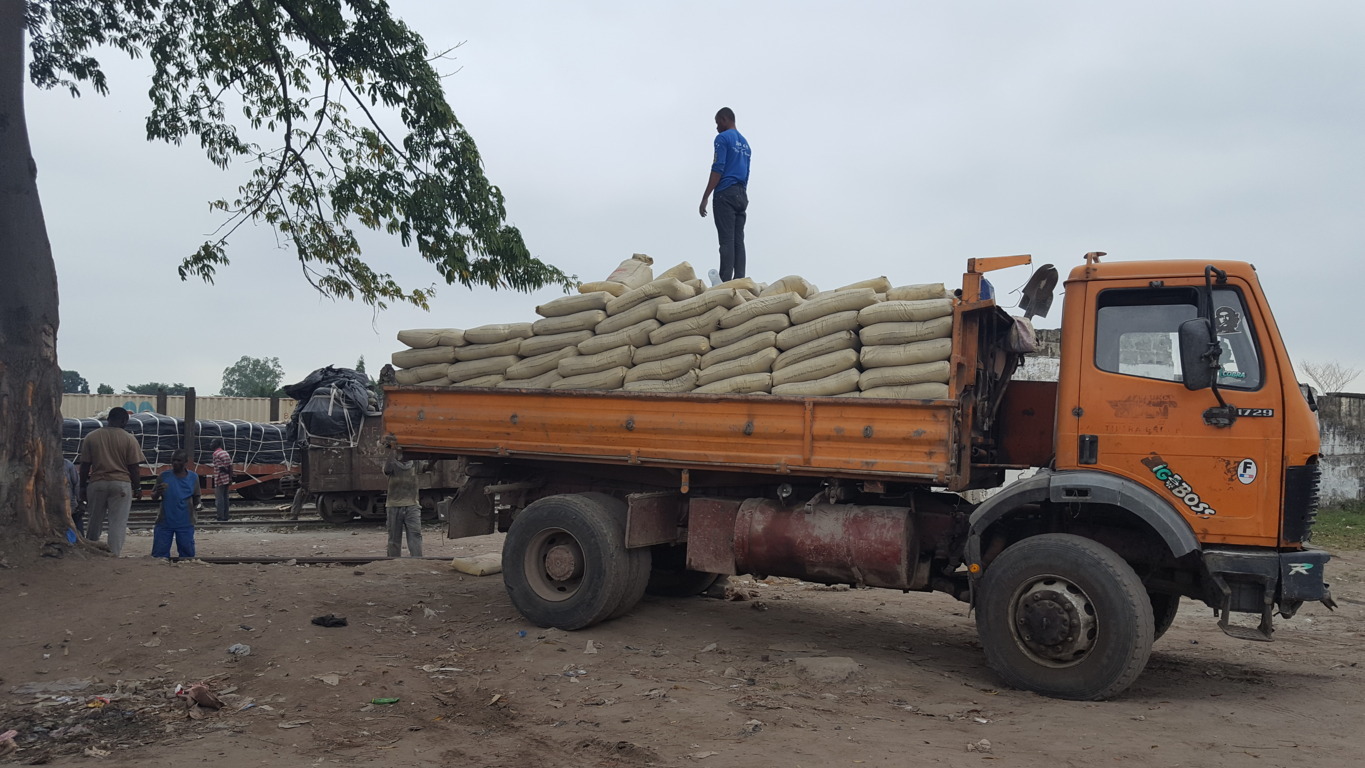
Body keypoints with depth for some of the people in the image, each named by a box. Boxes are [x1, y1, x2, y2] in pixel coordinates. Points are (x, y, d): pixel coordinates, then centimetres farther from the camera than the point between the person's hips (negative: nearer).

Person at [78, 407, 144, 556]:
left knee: (93, 522, 14)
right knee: (118, 523, -2)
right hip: (121, 484, -3)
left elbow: (85, 465, 5)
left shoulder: (91, 437, 5)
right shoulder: (129, 439, -2)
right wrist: (136, 487, 7)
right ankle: (114, 555, -7)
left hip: (96, 483, 3)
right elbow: (133, 467, -3)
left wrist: (83, 487, 11)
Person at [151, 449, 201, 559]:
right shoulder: (164, 476, -1)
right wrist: (158, 492, -19)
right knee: (159, 554, -1)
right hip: (164, 522, 0)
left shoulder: (193, 477, 2)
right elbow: (153, 498, 4)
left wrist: (194, 506, -9)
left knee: (187, 554, 1)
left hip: (185, 523, 0)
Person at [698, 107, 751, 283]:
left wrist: (705, 197, -12)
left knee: (727, 241, -11)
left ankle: (726, 282, -15)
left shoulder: (723, 138, -3)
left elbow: (717, 170, -12)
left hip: (725, 194, -7)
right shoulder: (744, 143, 21)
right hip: (742, 195, 7)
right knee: (738, 241, 3)